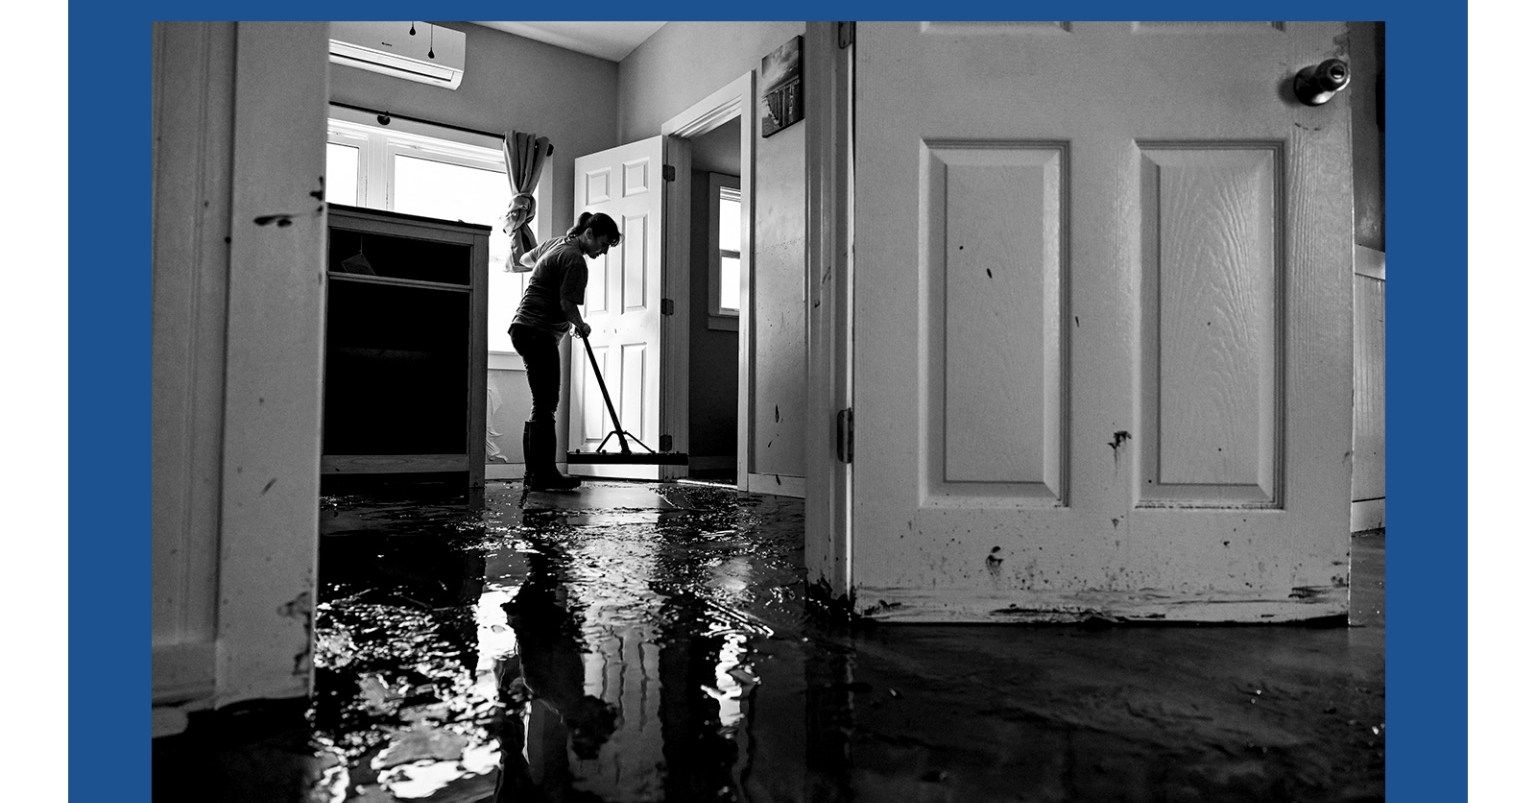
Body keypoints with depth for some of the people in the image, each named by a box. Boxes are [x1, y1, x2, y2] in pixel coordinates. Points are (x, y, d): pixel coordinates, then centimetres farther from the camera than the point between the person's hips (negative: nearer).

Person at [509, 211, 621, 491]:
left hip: (525, 329, 10)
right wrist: (581, 326, -1)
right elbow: (567, 304, -19)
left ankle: (534, 472, 12)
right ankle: (544, 475, -9)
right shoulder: (575, 260, -12)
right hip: (538, 333, -10)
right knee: (546, 405, -10)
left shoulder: (555, 244, 18)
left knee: (542, 405, 10)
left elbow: (525, 259, 36)